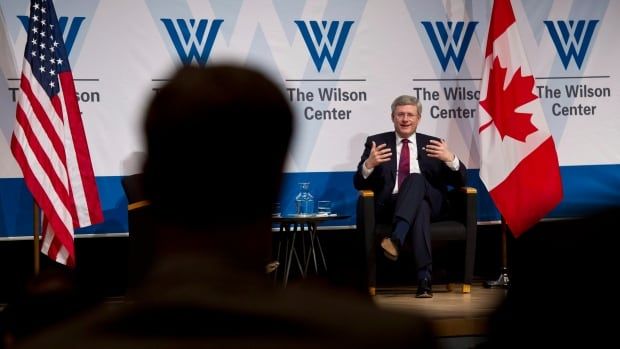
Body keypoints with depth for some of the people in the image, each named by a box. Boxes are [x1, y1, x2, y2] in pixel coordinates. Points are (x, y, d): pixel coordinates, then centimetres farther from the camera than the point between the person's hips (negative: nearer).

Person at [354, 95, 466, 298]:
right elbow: (359, 184, 4)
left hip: (429, 202, 1)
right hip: (389, 207, -1)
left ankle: (396, 239, -51)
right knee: (420, 209, -37)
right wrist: (369, 164, -18)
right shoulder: (377, 143, 13)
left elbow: (460, 182, 8)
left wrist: (450, 159, -14)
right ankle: (424, 277, -47)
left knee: (416, 178, -35)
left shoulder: (432, 144, 15)